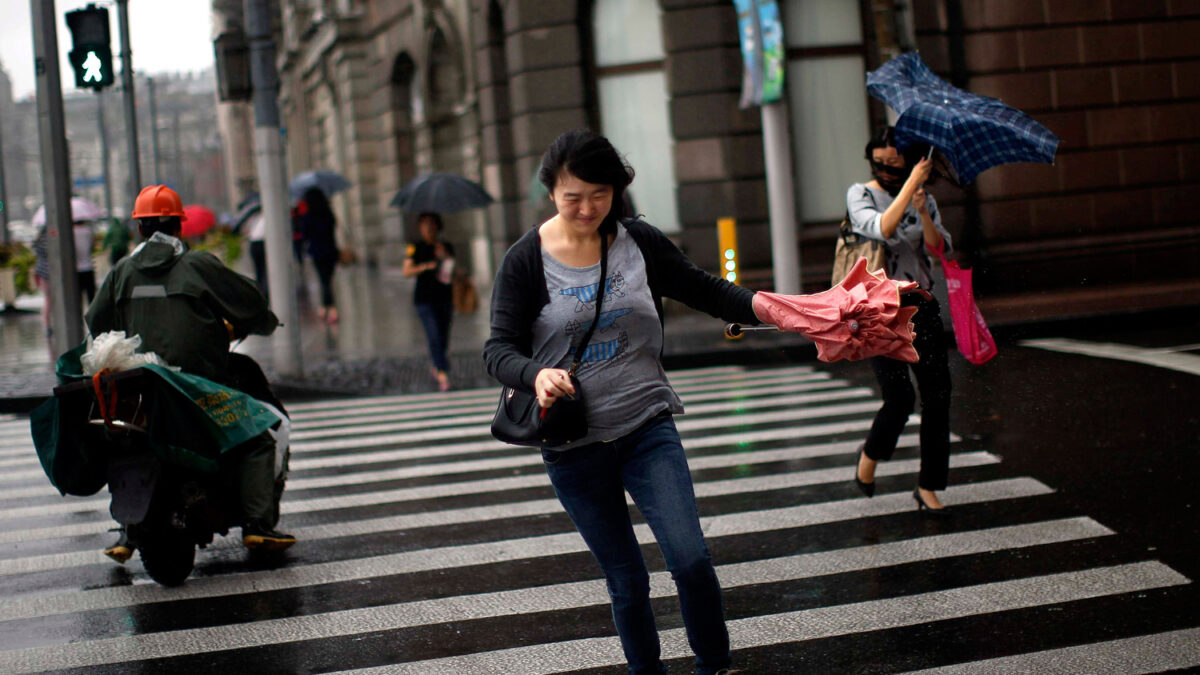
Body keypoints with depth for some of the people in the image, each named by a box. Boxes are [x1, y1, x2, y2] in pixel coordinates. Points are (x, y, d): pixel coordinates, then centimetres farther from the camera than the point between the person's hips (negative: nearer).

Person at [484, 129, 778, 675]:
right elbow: (499, 349, -9)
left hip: (648, 428, 1)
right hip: (573, 443, -1)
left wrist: (769, 308, -11)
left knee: (691, 558, -11)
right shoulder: (526, 261, -6)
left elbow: (705, 291, 6)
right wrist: (537, 375, -31)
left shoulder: (639, 242, 0)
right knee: (626, 579, 6)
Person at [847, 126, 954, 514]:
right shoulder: (860, 195, 0)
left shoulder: (926, 200, 12)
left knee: (937, 395, -2)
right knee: (899, 398, -14)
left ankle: (928, 486, 10)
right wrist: (911, 184, -20)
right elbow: (882, 228, -21)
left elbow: (941, 249, -1)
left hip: (920, 307, 4)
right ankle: (870, 455, 17)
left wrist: (924, 213, -16)